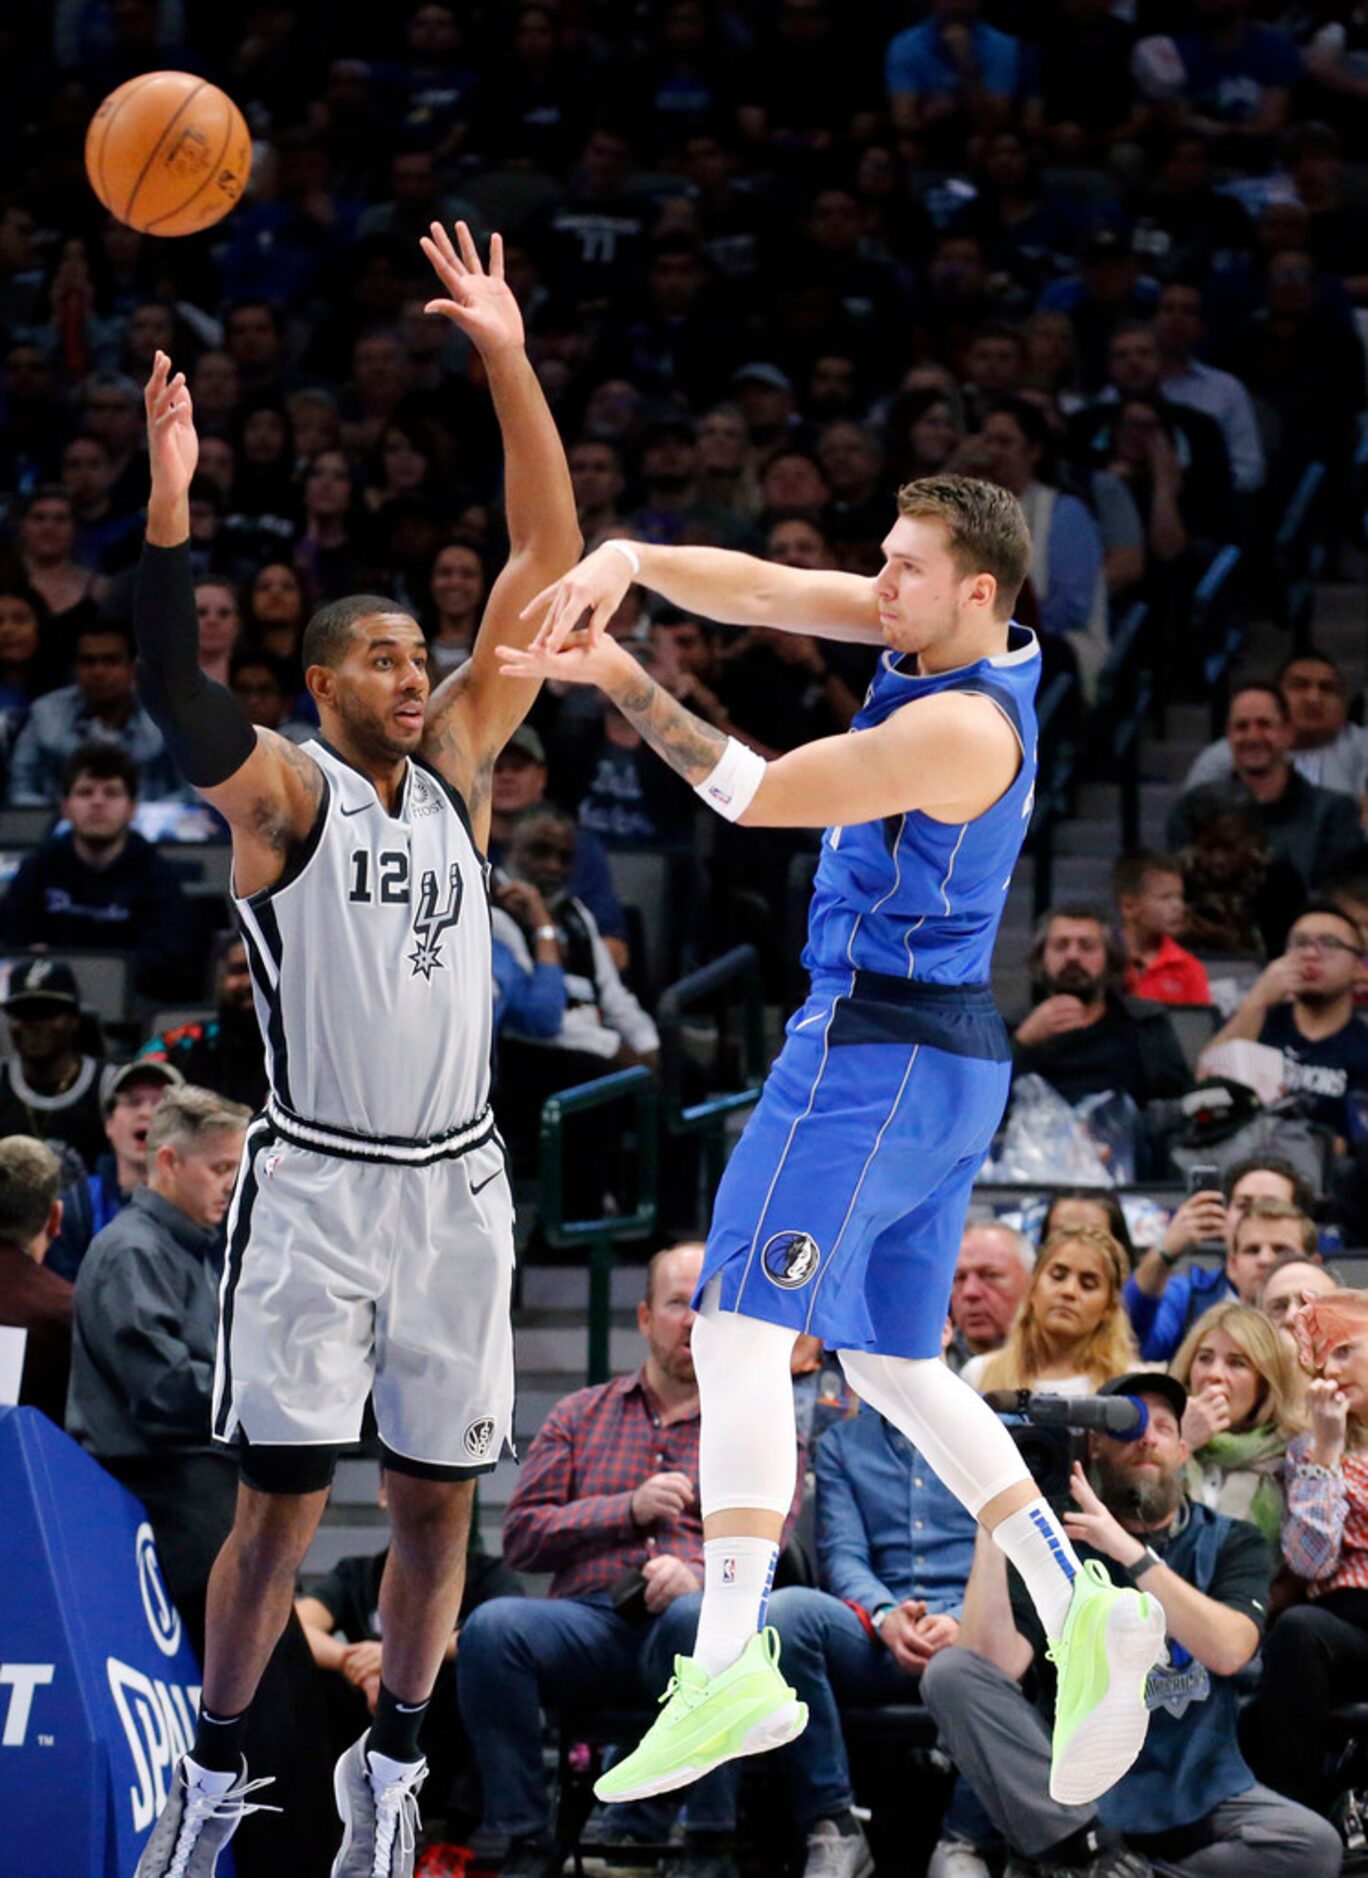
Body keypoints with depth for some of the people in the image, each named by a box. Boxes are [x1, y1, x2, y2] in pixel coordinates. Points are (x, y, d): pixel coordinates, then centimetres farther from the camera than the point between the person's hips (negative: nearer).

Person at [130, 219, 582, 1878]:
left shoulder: (455, 764, 9)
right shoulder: (279, 792, -4)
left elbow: (546, 561, 4)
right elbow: (175, 692, -25)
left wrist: (508, 365, -4)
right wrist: (169, 503, -37)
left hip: (455, 1181, 4)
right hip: (315, 1182, -4)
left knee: (437, 1502, 7)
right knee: (283, 1503, -5)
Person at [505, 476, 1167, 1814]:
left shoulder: (965, 727, -18)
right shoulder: (935, 637, 9)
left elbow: (756, 797, -14)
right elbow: (760, 592, 5)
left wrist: (622, 684, -10)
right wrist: (623, 561, -12)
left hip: (877, 1047, -11)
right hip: (954, 1064, 11)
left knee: (740, 1328, -16)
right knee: (893, 1365, 15)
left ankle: (729, 1666, -26)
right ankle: (1080, 1612, 7)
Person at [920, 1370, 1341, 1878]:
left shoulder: (1230, 1544, 6)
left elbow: (1228, 1651, -16)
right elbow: (992, 1668, -14)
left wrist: (1130, 1552, -24)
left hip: (1199, 1794, 0)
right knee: (950, 1671, -21)